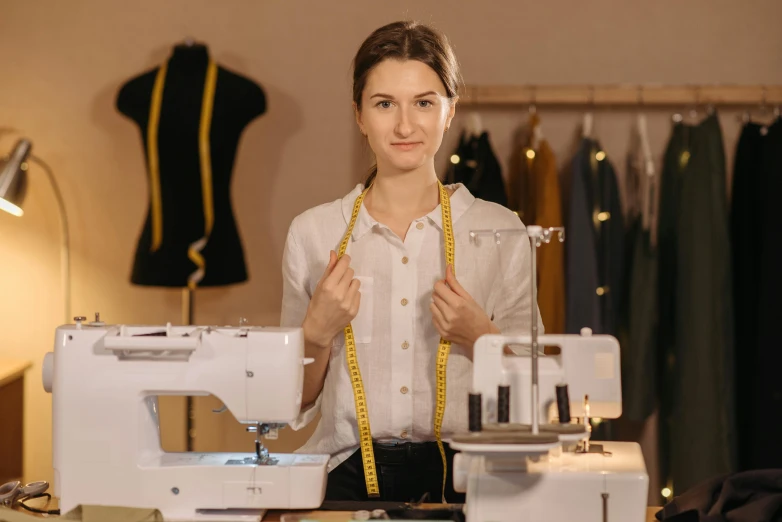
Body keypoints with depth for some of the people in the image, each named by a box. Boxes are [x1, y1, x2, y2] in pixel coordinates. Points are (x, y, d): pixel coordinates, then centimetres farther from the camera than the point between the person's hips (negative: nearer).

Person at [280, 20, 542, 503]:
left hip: (459, 474, 0)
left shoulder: (501, 230, 4)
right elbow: (297, 404, 11)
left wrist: (479, 336, -8)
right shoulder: (311, 233, 5)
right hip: (348, 474, 0)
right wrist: (319, 331, -7)